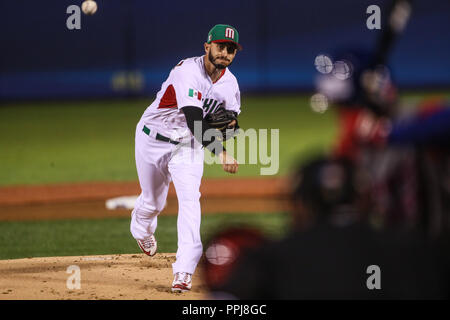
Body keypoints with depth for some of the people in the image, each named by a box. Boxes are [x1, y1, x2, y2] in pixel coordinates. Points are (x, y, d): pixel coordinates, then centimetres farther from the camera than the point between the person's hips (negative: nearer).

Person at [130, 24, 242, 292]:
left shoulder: (230, 83, -7)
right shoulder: (188, 71, -29)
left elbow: (232, 123, 7)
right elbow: (195, 120, -41)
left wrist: (231, 124, -19)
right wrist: (221, 152, -51)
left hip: (189, 145, 4)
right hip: (154, 139, -3)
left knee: (190, 197, -18)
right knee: (154, 202, 12)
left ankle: (184, 271, -23)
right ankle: (141, 229, 51)